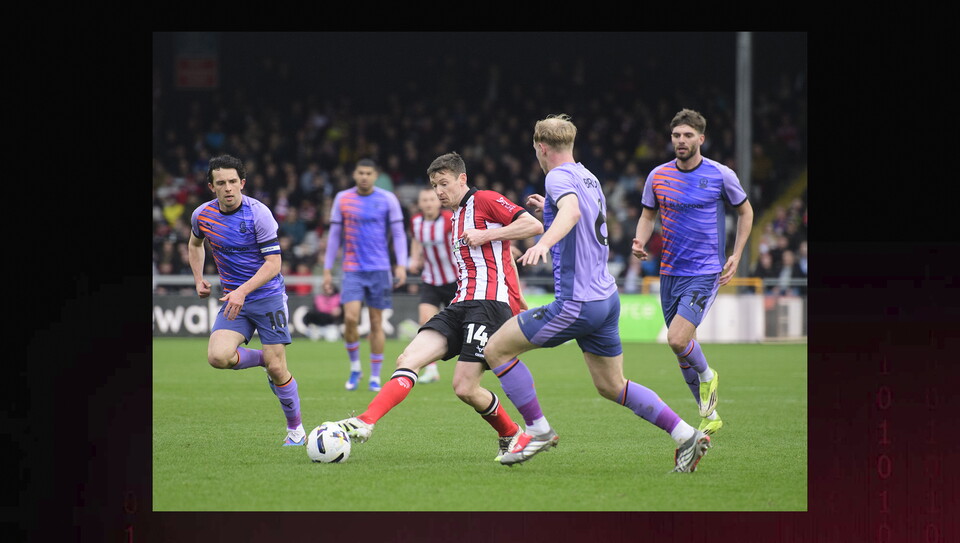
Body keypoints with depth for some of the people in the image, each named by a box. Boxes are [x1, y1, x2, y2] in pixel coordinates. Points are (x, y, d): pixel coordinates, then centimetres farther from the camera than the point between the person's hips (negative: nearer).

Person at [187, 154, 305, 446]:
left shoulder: (258, 213, -15)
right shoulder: (202, 215, -1)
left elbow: (273, 262, -17)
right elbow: (195, 244, 23)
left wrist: (243, 291, -28)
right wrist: (198, 279, 10)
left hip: (268, 294, -4)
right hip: (234, 300, 4)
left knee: (277, 369, -7)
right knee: (218, 356, -21)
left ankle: (295, 429, 13)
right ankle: (262, 359, 10)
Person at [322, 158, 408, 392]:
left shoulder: (388, 199, 1)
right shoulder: (342, 199, 4)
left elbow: (398, 234, 2)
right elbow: (334, 235, 9)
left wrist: (401, 265, -9)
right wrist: (327, 270, 7)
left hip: (379, 269, 0)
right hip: (352, 269, 0)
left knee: (376, 322, 2)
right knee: (350, 318, -15)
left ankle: (375, 376, 11)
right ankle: (354, 368, 6)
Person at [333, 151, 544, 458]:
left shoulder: (485, 200, -1)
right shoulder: (456, 217, 27)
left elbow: (534, 226, -12)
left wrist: (485, 235, -14)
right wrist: (518, 300, 32)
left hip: (489, 302, -9)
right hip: (461, 305, 9)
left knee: (464, 387, -15)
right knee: (408, 360, -11)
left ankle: (511, 436, 9)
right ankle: (365, 423, -24)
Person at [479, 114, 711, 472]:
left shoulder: (559, 177, -12)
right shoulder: (589, 178, 16)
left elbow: (572, 211, -35)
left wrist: (544, 243, -51)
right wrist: (548, 211, 36)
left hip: (577, 304, -9)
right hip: (607, 297, 9)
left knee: (496, 348, -1)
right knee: (611, 386, 17)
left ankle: (538, 429, 1)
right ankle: (685, 435, 9)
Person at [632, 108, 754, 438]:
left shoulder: (720, 175, -5)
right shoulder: (658, 176, 4)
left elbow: (745, 211, 10)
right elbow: (648, 215, 17)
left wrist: (736, 256, 2)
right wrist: (640, 241, -5)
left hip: (706, 272, -4)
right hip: (670, 272, 4)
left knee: (677, 339, -21)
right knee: (682, 349, 7)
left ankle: (707, 376, 11)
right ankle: (709, 415, 24)